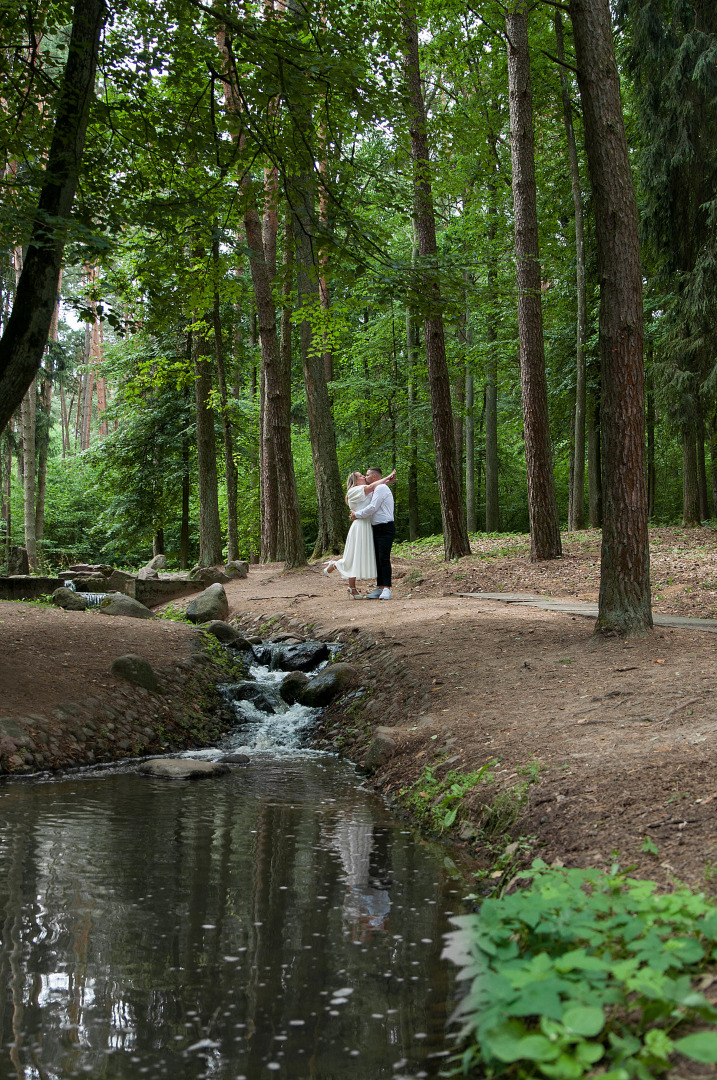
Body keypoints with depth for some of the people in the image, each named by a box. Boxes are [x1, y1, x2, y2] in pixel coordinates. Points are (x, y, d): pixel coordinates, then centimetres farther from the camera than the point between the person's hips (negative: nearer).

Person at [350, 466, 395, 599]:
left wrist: (357, 515, -5)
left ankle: (386, 589, -15)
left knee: (384, 558, -14)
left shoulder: (381, 488, -10)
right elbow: (372, 510, 24)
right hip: (377, 528, 10)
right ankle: (379, 588, 12)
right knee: (378, 559, 9)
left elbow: (372, 508, -17)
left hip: (385, 528, -10)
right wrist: (356, 514, 9)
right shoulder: (376, 490, 22)